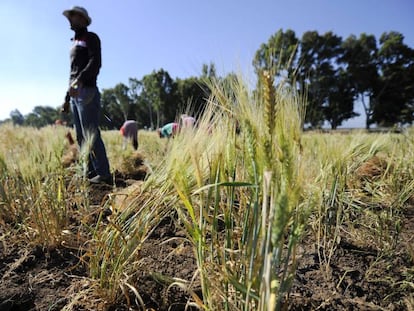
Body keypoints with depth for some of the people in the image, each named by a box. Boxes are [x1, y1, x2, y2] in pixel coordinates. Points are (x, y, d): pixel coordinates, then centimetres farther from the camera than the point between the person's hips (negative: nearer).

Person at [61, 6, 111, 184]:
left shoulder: (91, 38, 5)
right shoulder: (75, 43, 29)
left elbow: (95, 62, -13)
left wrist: (79, 82, -28)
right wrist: (67, 98, 23)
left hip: (87, 92, -9)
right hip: (75, 95, 9)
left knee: (91, 135, -15)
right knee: (81, 137, 4)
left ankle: (103, 174, -13)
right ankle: (91, 173, 7)